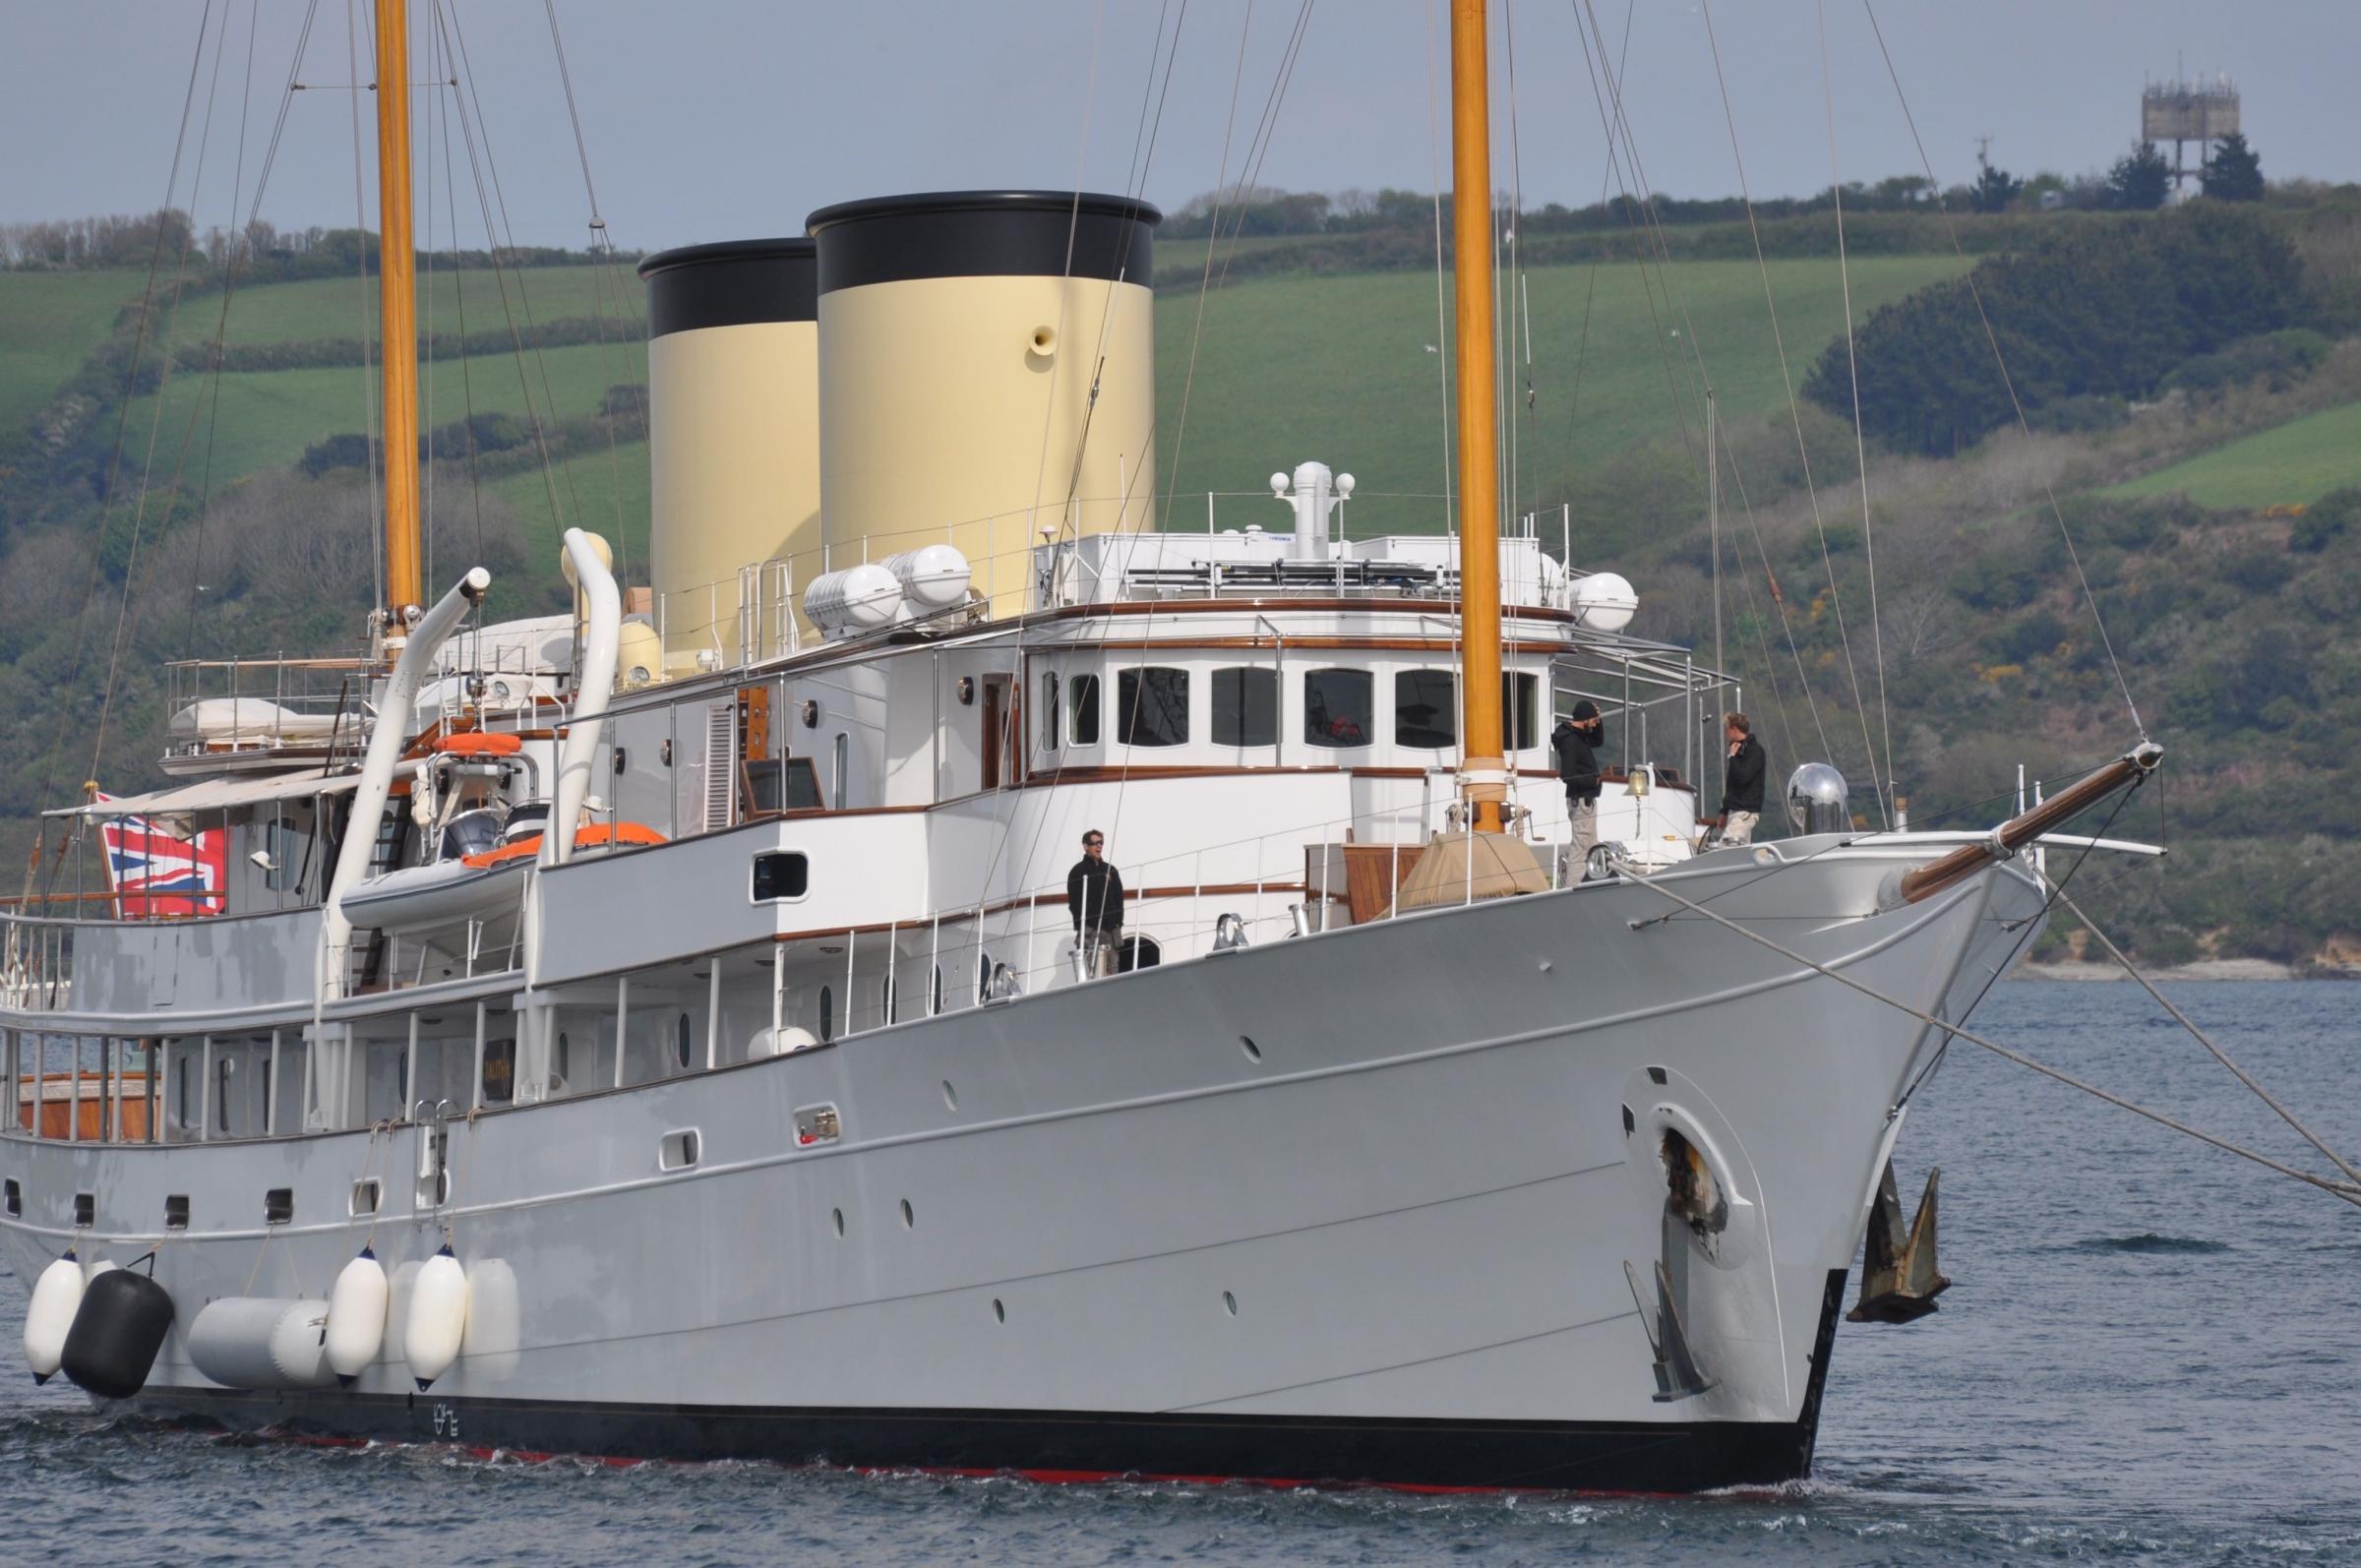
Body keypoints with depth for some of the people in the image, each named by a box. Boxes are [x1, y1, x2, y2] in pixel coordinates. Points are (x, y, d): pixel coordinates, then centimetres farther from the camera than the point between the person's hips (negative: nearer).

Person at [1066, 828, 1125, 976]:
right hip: (1089, 929, -5)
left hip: (1111, 929, 5)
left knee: (1111, 969, 1)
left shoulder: (1111, 871, 19)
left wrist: (1118, 922, 6)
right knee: (1090, 971, -14)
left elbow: (1119, 898, 18)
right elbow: (1074, 903, -2)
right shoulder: (1078, 871, 4)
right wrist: (1082, 926, -12)